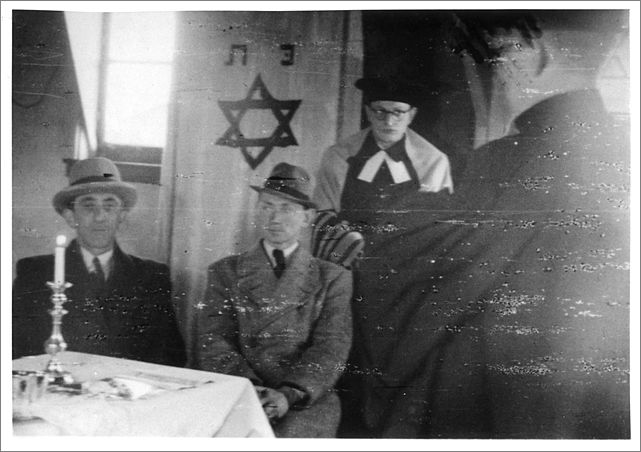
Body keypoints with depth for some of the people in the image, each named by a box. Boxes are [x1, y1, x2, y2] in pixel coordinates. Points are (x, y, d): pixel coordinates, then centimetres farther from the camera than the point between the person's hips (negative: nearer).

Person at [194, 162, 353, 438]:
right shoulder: (225, 272, 15)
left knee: (290, 434, -32)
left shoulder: (333, 278, 13)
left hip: (306, 401, 0)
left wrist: (289, 394, -16)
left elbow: (331, 348, 1)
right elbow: (213, 341, 4)